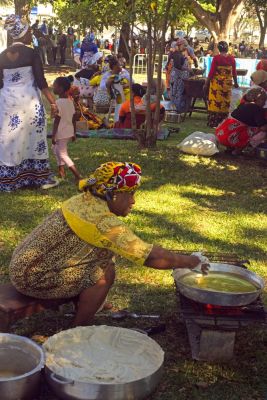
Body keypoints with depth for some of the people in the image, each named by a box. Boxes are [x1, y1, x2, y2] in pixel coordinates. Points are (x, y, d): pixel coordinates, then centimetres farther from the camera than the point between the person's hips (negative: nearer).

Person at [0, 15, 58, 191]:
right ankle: (41, 178, 13)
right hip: (29, 101, -3)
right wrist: (52, 101, -3)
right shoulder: (32, 54, -8)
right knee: (33, 137, 6)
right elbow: (41, 81, -10)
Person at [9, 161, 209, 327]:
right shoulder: (104, 222, -24)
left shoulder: (84, 200, 3)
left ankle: (82, 317, 18)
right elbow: (151, 257, -22)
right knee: (105, 273, -13)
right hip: (33, 278, -9)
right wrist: (191, 261, -11)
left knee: (103, 260, 8)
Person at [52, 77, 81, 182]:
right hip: (69, 132, 9)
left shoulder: (58, 102, -17)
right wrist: (74, 133, 17)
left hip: (61, 134, -9)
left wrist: (53, 135, -14)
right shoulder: (70, 101, 6)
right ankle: (61, 172, 27)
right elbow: (74, 118, 10)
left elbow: (57, 120, -18)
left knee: (63, 154, -2)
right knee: (56, 148, 26)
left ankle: (78, 176, -10)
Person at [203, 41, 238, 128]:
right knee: (225, 102, 11)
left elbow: (211, 72, -10)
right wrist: (236, 83, 18)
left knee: (215, 102, 3)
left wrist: (206, 84, -2)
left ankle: (213, 123, 4)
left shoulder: (216, 58, -10)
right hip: (227, 84, 3)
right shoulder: (232, 58, -2)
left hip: (216, 83, -3)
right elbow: (234, 73, 4)